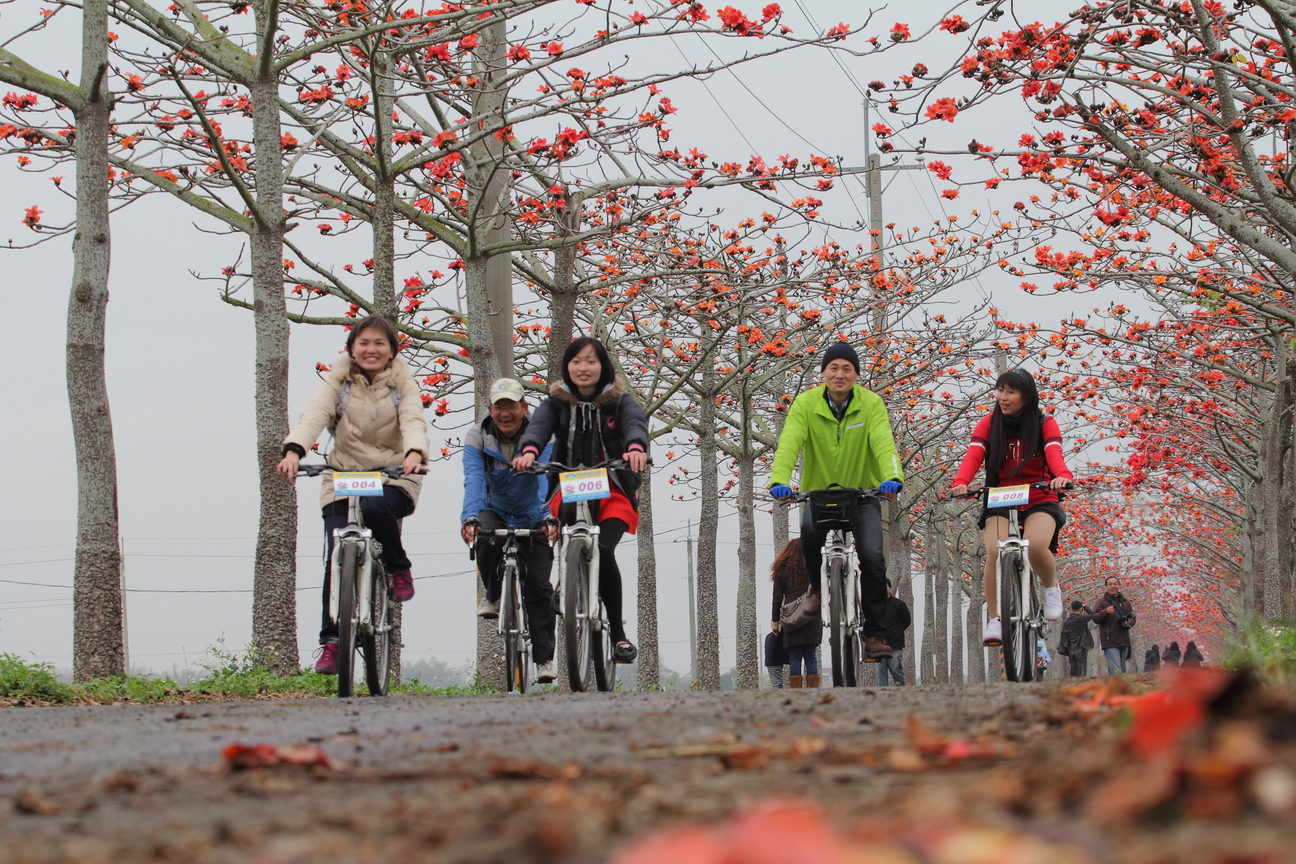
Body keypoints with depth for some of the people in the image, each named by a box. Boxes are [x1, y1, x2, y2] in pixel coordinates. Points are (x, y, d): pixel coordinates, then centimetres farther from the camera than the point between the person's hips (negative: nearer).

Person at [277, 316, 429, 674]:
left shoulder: (403, 384, 2)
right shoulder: (339, 380, 2)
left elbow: (413, 421, -16)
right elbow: (315, 414, -15)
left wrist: (414, 454, -40)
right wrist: (294, 450, -35)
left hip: (392, 477, -1)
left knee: (375, 507, -36)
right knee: (336, 559, -13)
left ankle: (399, 568, -7)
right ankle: (331, 642, -3)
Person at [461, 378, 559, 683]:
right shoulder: (477, 437, -16)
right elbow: (474, 480, -30)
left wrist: (549, 516, -48)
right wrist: (469, 517, -47)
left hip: (533, 519, 0)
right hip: (497, 512, 0)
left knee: (539, 586, -8)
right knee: (485, 535, -34)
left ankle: (544, 658, 1)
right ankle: (491, 595, -7)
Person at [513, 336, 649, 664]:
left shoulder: (619, 400, 3)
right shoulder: (557, 401, 7)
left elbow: (635, 423, -17)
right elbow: (539, 426, -13)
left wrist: (636, 447, -42)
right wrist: (529, 450, -36)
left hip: (613, 492, -2)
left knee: (603, 550, -23)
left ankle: (619, 634, -11)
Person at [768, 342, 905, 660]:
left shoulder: (871, 403, -8)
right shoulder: (806, 403, -9)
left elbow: (883, 442, -23)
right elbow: (789, 442, -23)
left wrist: (892, 477, -44)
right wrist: (779, 480, -42)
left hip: (863, 494, 0)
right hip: (818, 492, 0)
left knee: (871, 556, -18)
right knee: (810, 529, -33)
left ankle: (875, 633, -4)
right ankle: (816, 584, -3)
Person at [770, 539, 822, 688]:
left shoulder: (782, 570, 11)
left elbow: (777, 599, 8)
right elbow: (821, 593, 6)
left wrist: (774, 622, 12)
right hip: (812, 617, 0)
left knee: (794, 658, 0)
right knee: (810, 657, 0)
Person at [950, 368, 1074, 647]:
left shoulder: (1044, 424, -1)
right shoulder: (989, 423, 2)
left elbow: (1054, 453, -21)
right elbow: (973, 455, -15)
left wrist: (1062, 476, -44)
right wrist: (960, 483, -36)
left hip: (1039, 500, -1)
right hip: (999, 501, 1)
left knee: (1035, 545, -31)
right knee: (995, 551, -26)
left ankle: (1051, 586, 2)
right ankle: (994, 620, -12)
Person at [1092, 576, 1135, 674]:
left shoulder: (1125, 601, 16)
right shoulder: (1101, 601, 0)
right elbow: (1095, 618, -11)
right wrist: (1105, 612, -31)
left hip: (1124, 642, 6)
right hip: (1110, 643, -6)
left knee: (1122, 671, 10)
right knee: (1116, 672, -17)